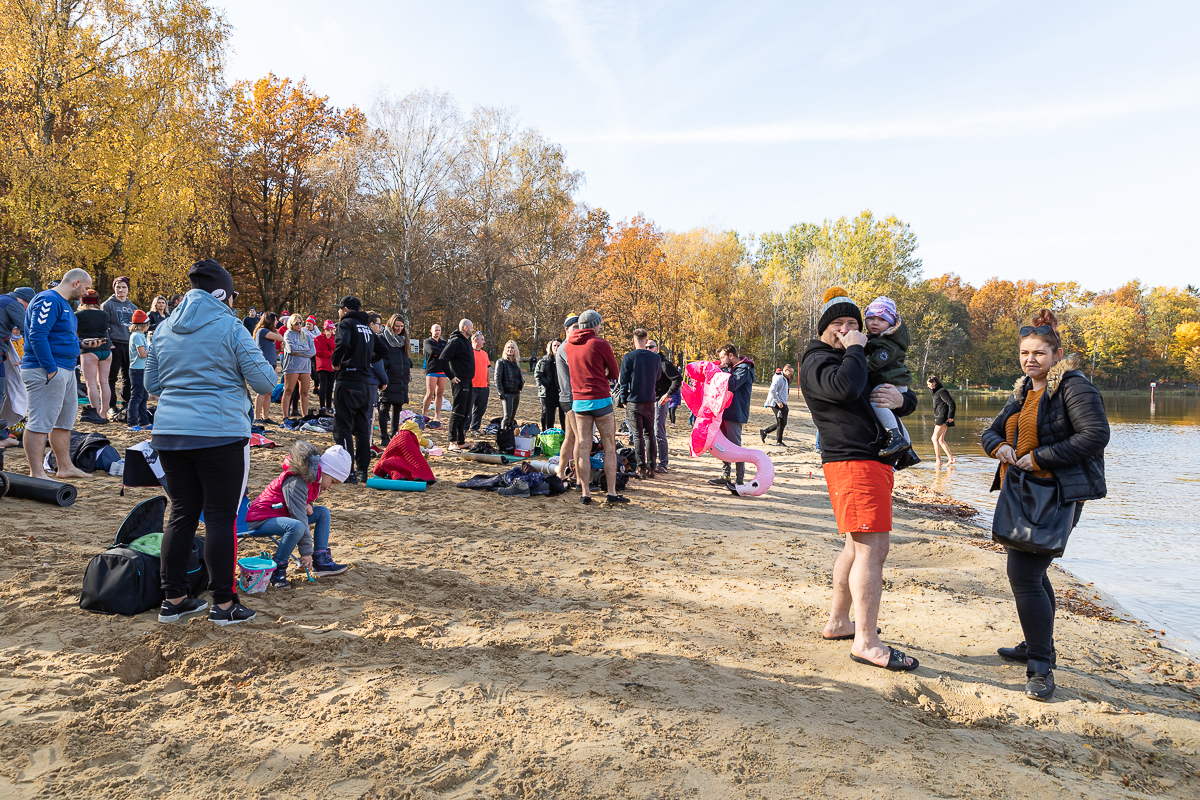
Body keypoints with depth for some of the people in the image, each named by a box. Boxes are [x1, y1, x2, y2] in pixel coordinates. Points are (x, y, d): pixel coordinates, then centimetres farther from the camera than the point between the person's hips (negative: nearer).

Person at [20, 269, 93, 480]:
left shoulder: (63, 303, 19)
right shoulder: (48, 300, -14)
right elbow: (37, 336, -22)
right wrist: (50, 369, -23)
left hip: (66, 370, 11)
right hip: (46, 370, -11)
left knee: (65, 420, 16)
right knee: (40, 422, -8)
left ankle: (65, 467, 26)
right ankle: (36, 475, -6)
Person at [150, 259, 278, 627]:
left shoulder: (165, 328, 12)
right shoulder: (229, 327, -7)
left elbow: (151, 385, 18)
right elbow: (264, 381, -8)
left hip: (169, 432, 6)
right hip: (220, 434, -6)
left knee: (181, 513, 14)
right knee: (221, 517, 1)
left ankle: (173, 599, 21)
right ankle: (223, 604, 8)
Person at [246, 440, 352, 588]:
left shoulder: (313, 478, 3)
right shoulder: (296, 482, -26)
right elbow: (299, 518, -28)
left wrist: (307, 505, -5)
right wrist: (306, 552, -25)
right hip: (260, 520, -10)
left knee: (323, 512, 1)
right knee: (296, 526, -38)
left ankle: (321, 561, 0)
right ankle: (277, 569, -22)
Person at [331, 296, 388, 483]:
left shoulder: (346, 323, -5)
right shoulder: (366, 327, 18)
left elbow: (343, 345, -24)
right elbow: (383, 350, 22)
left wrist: (336, 362, -8)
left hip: (348, 381, -7)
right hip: (365, 382, 7)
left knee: (342, 428, -4)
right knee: (362, 429, 12)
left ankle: (347, 472, -7)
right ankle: (363, 471, 13)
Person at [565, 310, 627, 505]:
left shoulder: (569, 345, 9)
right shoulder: (600, 344, -8)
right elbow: (615, 374, 1)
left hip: (578, 401, 5)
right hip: (601, 400, -5)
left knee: (583, 449, 6)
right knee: (610, 447, 3)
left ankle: (586, 493, 6)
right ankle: (612, 493, 3)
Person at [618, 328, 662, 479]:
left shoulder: (628, 357, -9)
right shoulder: (656, 358, 2)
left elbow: (623, 381, -6)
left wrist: (624, 399, 5)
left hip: (634, 401, -3)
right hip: (650, 401, 3)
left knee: (637, 435, 0)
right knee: (650, 434, 11)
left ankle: (641, 469, -1)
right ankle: (651, 468, 13)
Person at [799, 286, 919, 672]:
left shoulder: (858, 361, 26)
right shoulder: (817, 360, -3)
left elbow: (910, 401, 25)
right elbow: (843, 386, -27)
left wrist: (901, 399, 0)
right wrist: (855, 349, -10)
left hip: (874, 461, 10)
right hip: (853, 462, -10)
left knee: (859, 547, 15)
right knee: (872, 547, -14)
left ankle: (837, 622, 25)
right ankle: (866, 642, -12)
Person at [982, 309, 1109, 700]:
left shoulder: (1073, 386, -10)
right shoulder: (1022, 392, 15)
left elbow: (1095, 435, -21)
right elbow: (991, 431, 18)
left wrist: (1040, 458, -20)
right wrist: (999, 445, -6)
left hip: (1056, 497, -9)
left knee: (1024, 576, -15)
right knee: (1031, 573, 19)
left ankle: (1041, 669, -6)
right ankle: (1036, 646, 36)